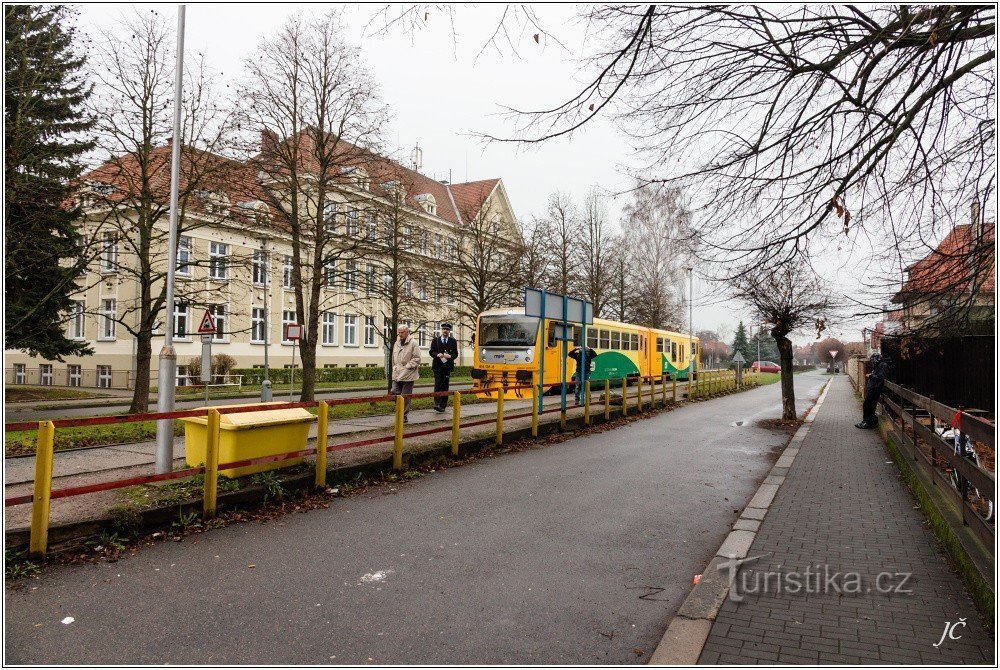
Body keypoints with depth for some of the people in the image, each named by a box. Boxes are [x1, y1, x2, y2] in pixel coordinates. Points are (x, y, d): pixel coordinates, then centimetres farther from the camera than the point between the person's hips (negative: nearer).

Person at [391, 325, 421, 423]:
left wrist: (407, 367, -15)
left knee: (406, 396, 0)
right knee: (394, 393, -2)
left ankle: (404, 416, 10)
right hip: (397, 374, 6)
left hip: (407, 375, -6)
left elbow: (417, 359, -10)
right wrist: (395, 368, 12)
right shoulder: (396, 343, 14)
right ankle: (401, 410, 18)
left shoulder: (413, 343, -6)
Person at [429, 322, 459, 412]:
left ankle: (443, 405, 10)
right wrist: (437, 355, -15)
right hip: (437, 366, -1)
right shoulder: (435, 340, 7)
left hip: (447, 366, 1)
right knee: (438, 384, -11)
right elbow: (431, 352, 5)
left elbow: (456, 354, 6)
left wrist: (450, 356, -15)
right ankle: (437, 404, -15)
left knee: (445, 386, 3)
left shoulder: (453, 341, 8)